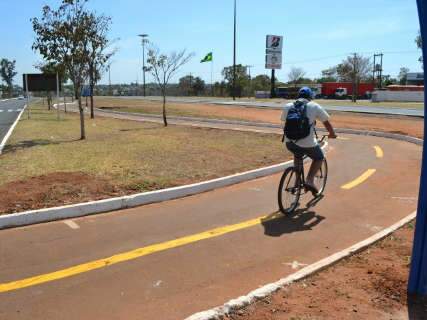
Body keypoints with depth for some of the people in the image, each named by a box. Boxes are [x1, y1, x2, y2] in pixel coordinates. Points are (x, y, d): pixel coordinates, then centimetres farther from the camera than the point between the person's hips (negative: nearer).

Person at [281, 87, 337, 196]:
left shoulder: (287, 107, 11)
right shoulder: (314, 106, 3)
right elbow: (326, 122, 11)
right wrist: (332, 134, 29)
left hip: (289, 143, 4)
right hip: (307, 144, -3)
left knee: (298, 155, 35)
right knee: (319, 158, 24)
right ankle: (309, 181, 8)